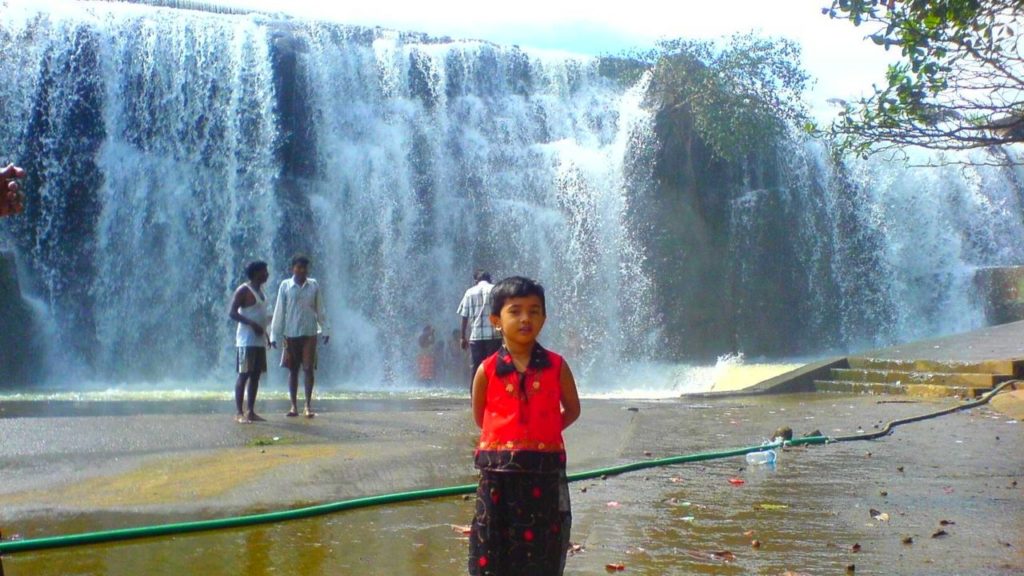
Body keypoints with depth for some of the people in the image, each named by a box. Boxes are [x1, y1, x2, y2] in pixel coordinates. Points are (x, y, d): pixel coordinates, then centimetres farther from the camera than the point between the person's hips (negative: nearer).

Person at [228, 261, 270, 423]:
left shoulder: (260, 291, 18)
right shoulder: (244, 291, -9)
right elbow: (232, 312, -16)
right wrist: (252, 324, -24)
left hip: (259, 340, 9)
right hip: (247, 340, -9)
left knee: (256, 375, 7)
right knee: (244, 375, -8)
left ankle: (250, 411, 11)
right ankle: (239, 413, -7)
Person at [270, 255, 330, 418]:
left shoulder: (314, 285, 2)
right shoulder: (285, 285, -1)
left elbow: (320, 310, 8)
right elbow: (279, 311, 1)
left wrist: (325, 330, 7)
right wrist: (274, 334, 0)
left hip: (309, 334, 0)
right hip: (290, 334, 0)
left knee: (308, 369, -1)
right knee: (292, 370, 5)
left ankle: (308, 406, 5)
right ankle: (294, 406, 11)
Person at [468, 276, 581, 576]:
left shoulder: (556, 366, -1)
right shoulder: (487, 370, -2)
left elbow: (572, 409, 10)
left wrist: (541, 433, 3)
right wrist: (506, 439, 6)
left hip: (544, 471, 0)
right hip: (498, 471, 0)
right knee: (493, 552, 6)